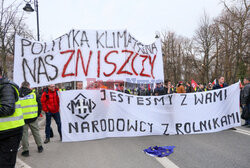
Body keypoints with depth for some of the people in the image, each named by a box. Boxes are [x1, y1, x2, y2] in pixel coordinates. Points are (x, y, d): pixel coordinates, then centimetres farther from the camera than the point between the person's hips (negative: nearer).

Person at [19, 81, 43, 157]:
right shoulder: (34, 94, -1)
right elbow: (39, 105, 1)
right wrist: (37, 115, 13)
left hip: (22, 118, -1)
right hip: (33, 117, 1)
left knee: (24, 134, 10)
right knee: (36, 132, 16)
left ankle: (25, 150, 15)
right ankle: (40, 147, 25)